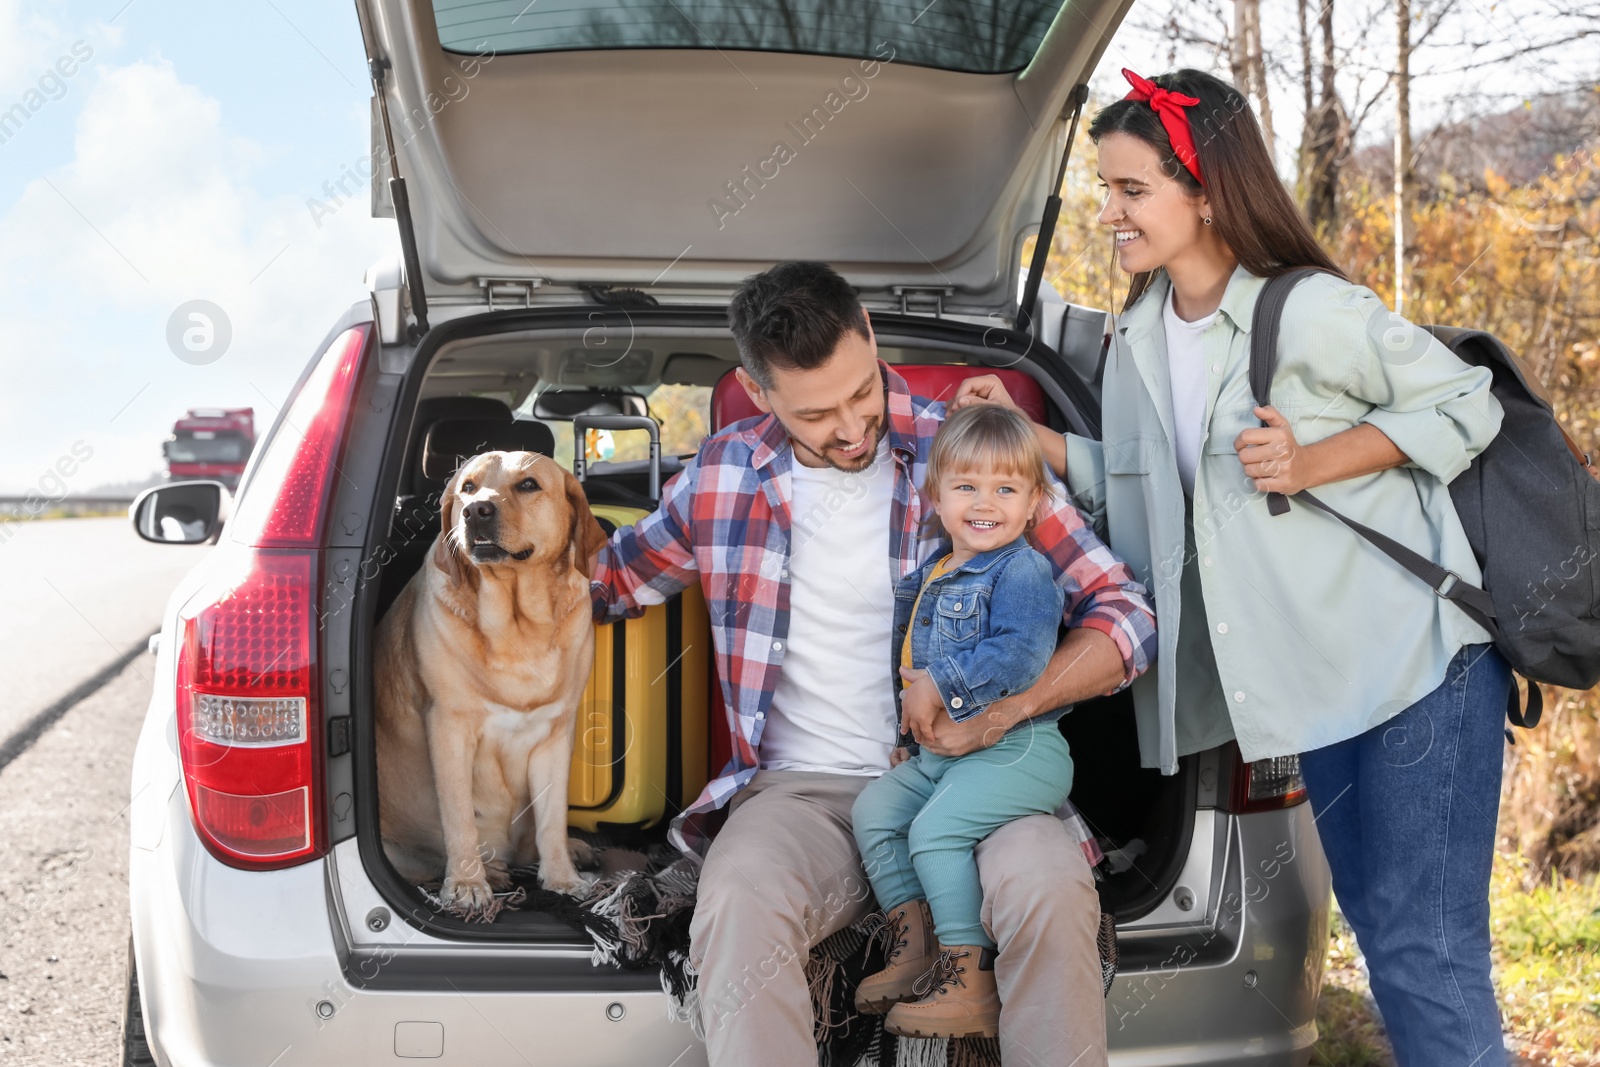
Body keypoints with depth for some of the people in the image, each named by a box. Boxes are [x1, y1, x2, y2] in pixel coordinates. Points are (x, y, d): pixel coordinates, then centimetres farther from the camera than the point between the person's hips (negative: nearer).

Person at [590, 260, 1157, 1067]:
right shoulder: (722, 476, 7)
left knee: (1049, 886, -35)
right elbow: (612, 579, 27)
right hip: (804, 789, 1)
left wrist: (1002, 714, -16)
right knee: (738, 908, -35)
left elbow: (1125, 614, -1)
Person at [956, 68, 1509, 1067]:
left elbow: (1464, 405, -8)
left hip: (1418, 663, -7)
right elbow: (1140, 486, 18)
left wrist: (1309, 463, -18)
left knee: (1425, 956, -7)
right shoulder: (1139, 339, 8)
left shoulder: (1312, 312, -15)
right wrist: (1024, 436, 10)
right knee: (1379, 926, 14)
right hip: (1316, 680, 7)